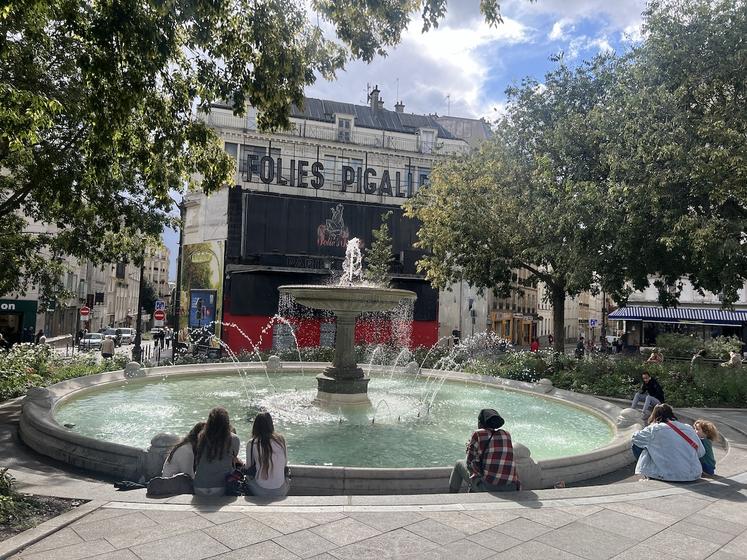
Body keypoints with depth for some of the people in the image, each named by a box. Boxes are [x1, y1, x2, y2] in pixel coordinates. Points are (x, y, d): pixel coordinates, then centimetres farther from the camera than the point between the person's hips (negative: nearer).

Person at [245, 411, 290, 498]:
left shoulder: (251, 444, -10)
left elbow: (248, 467, 2)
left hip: (261, 492, -1)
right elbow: (285, 463, 5)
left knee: (247, 478, 26)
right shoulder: (281, 439, -5)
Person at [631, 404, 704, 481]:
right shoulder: (689, 428, 9)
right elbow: (701, 452, 14)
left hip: (668, 476, -5)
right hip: (693, 475, 5)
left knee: (636, 446, 9)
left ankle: (651, 476, 16)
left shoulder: (654, 429, -2)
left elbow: (635, 437, 13)